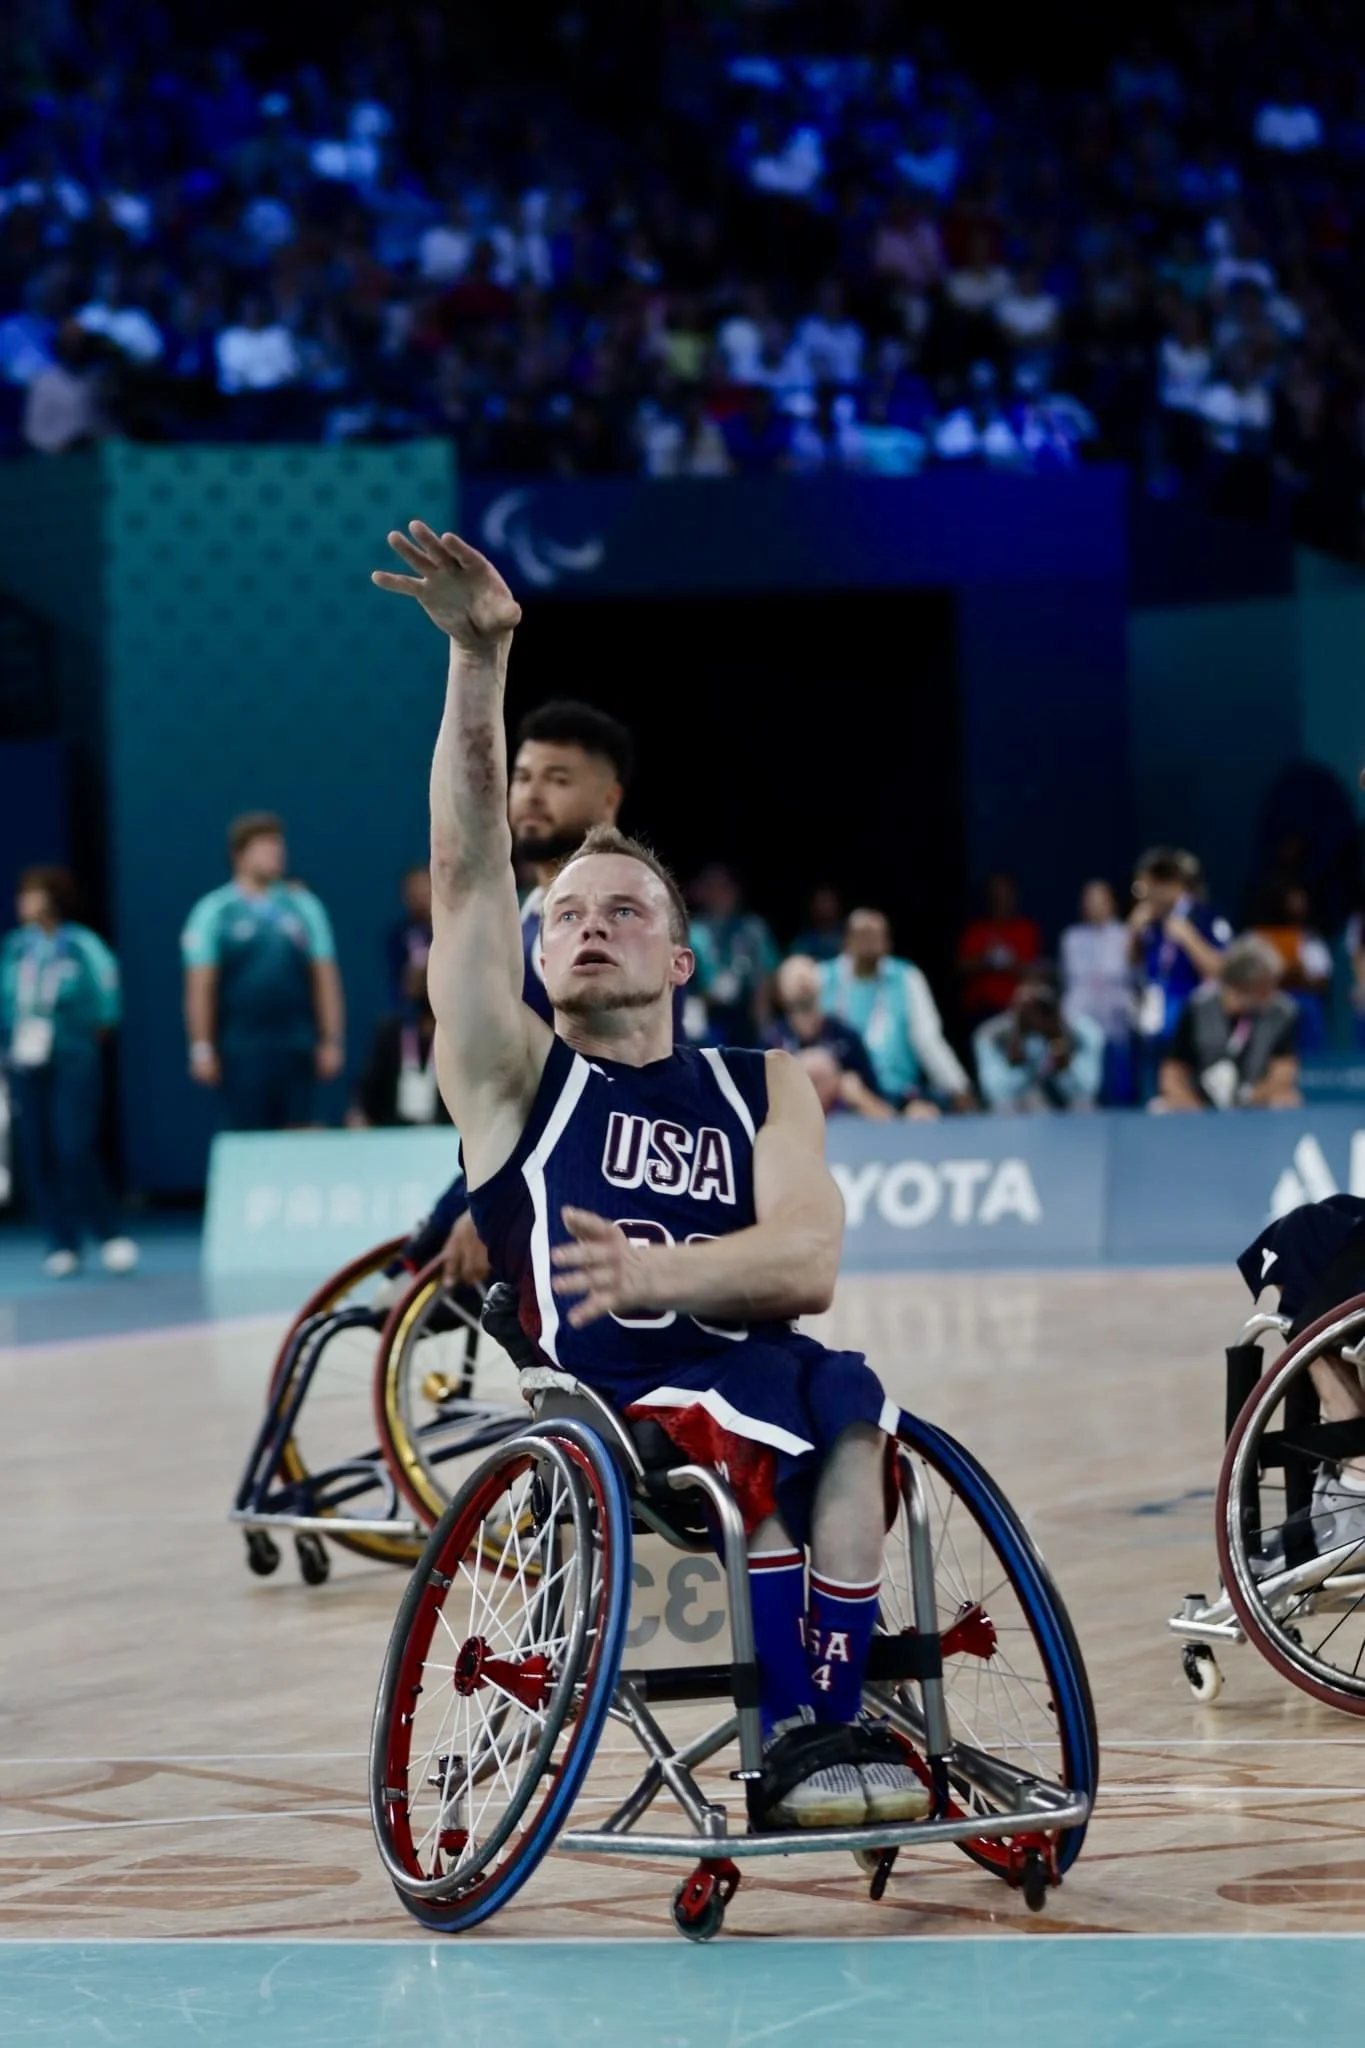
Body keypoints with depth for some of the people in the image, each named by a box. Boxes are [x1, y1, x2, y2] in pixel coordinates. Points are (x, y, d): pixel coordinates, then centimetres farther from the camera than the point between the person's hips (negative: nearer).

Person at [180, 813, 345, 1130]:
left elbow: (325, 978, 10)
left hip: (297, 1048, 3)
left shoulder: (303, 906, 10)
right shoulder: (214, 912, 1)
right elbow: (199, 987, -1)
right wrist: (202, 1048, -6)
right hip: (241, 1052, -3)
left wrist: (332, 1041, 4)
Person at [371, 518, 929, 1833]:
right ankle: (794, 1742, -29)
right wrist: (478, 660, -10)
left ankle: (825, 1727, -31)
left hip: (750, 1393, 2)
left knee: (840, 1394, -32)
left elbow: (807, 1261, 0)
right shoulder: (518, 1076, 15)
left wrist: (652, 1272, -19)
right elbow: (467, 873, 2)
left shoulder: (764, 1089, 19)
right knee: (760, 1400, -32)